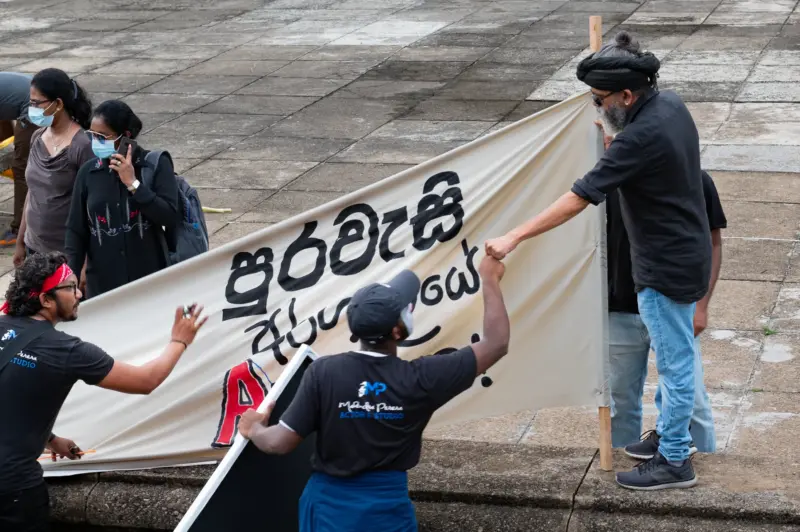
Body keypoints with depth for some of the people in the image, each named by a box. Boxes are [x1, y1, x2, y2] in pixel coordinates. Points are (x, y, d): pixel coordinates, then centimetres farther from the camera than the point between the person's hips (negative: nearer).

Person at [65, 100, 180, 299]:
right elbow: (76, 230, 6)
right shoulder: (88, 172, 2)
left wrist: (133, 183, -17)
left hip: (151, 282, -2)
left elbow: (171, 217, -14)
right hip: (102, 285, 2)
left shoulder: (156, 165, -5)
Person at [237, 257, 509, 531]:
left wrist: (254, 429, 13)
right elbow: (496, 344, -5)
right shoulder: (420, 378, -14)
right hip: (387, 506, 0)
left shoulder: (323, 372, -14)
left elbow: (281, 443, -10)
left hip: (330, 504, 1)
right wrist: (490, 280, 6)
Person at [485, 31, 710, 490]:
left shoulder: (639, 138, -29)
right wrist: (614, 132, 11)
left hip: (667, 266, -10)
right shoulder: (672, 104, -2)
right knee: (673, 354, 22)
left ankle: (675, 462, 14)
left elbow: (577, 199, -30)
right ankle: (671, 432, 38)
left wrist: (514, 238, -28)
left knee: (674, 361, 3)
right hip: (685, 253, 10)